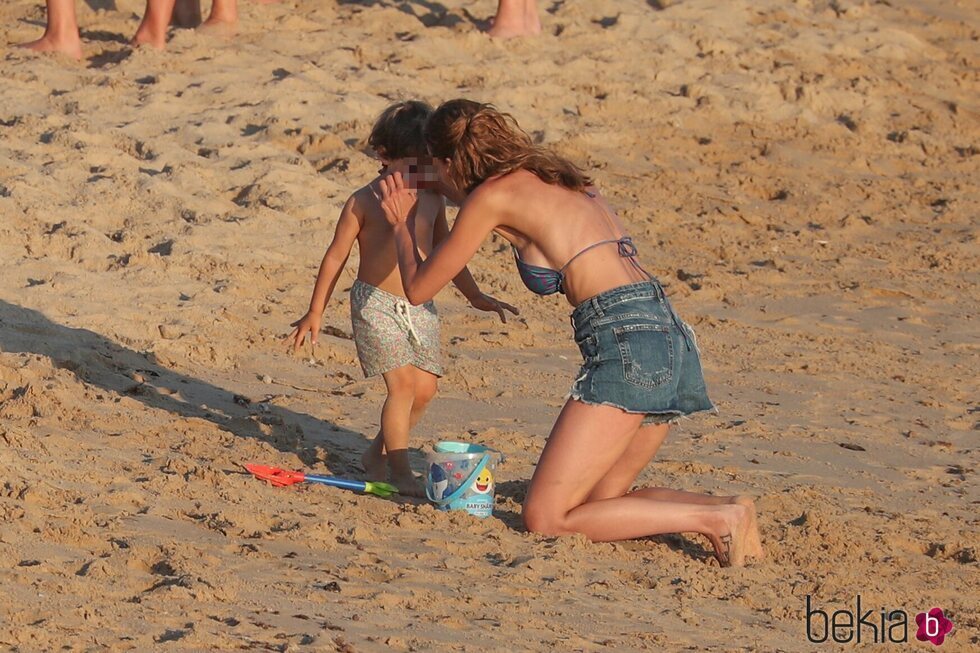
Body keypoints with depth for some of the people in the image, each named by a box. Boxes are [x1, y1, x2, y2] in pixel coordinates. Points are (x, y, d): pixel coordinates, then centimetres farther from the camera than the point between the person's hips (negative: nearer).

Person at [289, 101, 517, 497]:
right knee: (402, 385, -14)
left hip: (420, 308, 6)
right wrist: (315, 312, -2)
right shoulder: (365, 202, -9)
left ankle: (377, 455, 23)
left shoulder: (432, 200, 7)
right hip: (377, 304, -6)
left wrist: (475, 297, 25)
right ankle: (401, 473, -7)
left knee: (424, 389, 4)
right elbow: (336, 256, -3)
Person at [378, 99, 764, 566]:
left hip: (624, 342, -9)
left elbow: (418, 288, 9)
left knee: (544, 518, -6)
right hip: (669, 336, 9)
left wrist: (402, 224, 28)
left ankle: (716, 520, -11)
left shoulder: (491, 195, 0)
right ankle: (725, 514, 1)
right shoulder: (556, 178, 22)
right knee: (596, 502, 19)